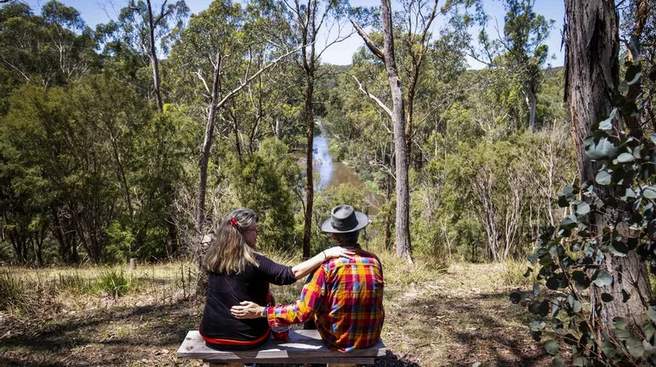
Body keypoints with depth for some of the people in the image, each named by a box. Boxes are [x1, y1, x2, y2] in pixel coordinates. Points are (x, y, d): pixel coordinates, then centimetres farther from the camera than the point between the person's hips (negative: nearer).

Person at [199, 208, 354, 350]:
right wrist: (327, 254, -25)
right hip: (246, 338, -4)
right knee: (268, 299, 25)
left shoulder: (212, 257, -5)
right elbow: (292, 274, -26)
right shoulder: (253, 261, -21)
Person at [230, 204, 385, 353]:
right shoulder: (374, 261, -8)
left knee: (318, 305, 27)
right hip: (372, 338, 3)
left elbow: (303, 312, -21)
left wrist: (261, 311, -14)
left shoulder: (327, 266, -19)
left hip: (338, 342, -3)